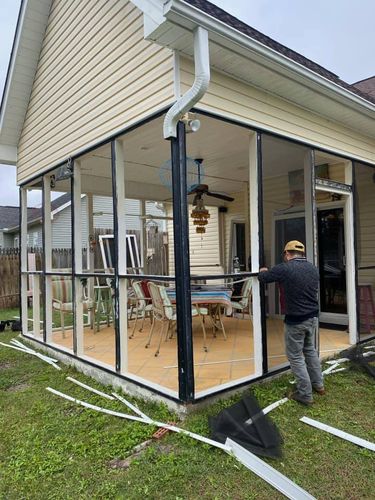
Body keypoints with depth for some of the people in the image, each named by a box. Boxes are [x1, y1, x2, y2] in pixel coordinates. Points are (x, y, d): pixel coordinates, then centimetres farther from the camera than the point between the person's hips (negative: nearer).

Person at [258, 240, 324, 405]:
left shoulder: (285, 268, -17)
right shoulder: (313, 269, 2)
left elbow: (262, 277, -6)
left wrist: (263, 271, 19)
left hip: (295, 321, -7)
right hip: (313, 317, 7)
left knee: (295, 356, 6)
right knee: (310, 350, 25)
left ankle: (305, 395, 13)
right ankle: (318, 384, 37)